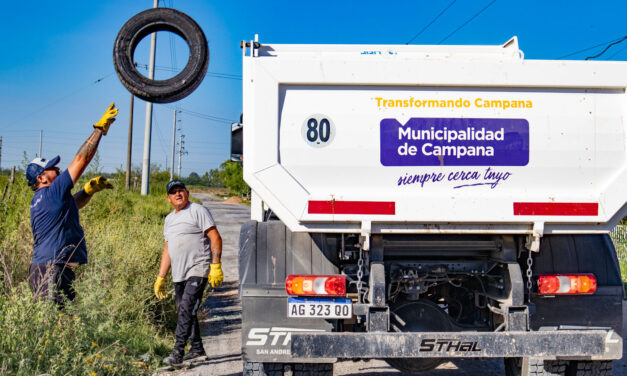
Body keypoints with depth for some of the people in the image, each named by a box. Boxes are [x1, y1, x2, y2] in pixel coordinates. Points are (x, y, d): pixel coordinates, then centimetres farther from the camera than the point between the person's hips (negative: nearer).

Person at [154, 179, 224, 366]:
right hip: (179, 274, 8)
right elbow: (167, 250, 24)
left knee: (187, 308, -17)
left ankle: (178, 352, -19)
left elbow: (215, 238, -8)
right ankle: (197, 349, 22)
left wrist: (216, 266, -17)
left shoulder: (198, 211, -2)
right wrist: (161, 277, 19)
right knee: (183, 310, 10)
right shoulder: (169, 219, 20)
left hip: (198, 271, -8)